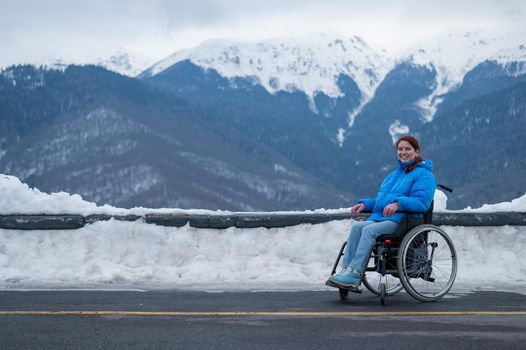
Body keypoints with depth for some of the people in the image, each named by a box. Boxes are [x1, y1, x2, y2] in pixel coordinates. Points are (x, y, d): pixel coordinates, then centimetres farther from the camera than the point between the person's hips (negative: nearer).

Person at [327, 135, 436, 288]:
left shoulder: (423, 175, 2)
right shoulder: (393, 175, 29)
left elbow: (421, 202, -14)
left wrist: (398, 204, -28)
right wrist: (364, 204, 12)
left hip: (402, 221, -7)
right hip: (379, 218, 7)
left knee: (369, 230, -31)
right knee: (357, 227, -22)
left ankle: (355, 273, -35)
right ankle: (346, 269, -31)